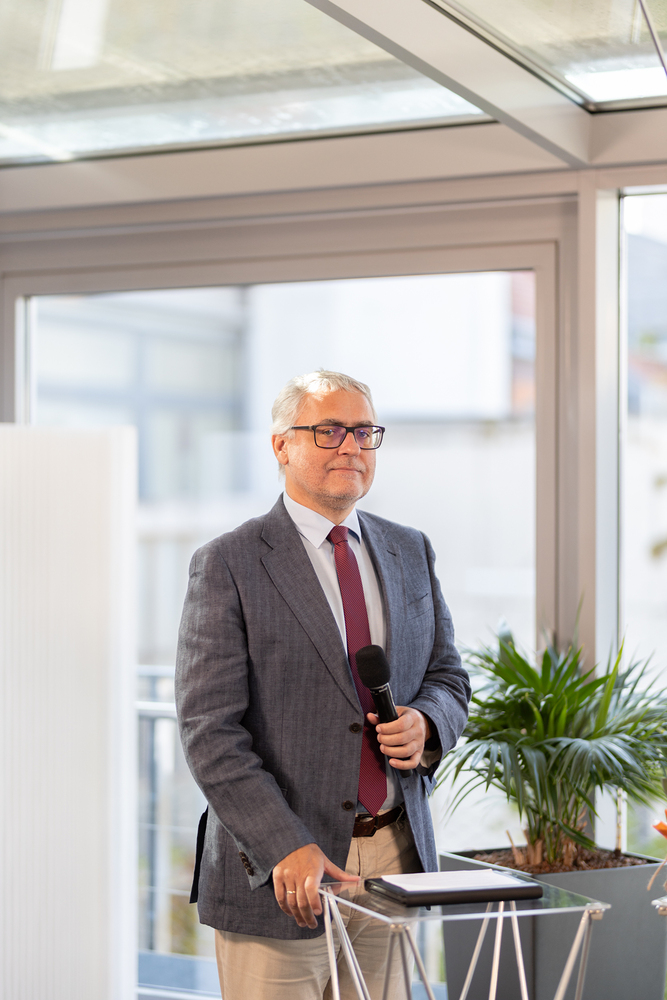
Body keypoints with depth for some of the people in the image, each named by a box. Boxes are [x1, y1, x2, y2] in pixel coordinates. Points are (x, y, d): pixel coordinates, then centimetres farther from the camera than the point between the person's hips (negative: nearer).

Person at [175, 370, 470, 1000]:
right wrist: (287, 848, -20)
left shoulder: (409, 552, 12)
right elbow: (209, 731, -12)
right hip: (280, 873, -5)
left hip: (395, 854, 5)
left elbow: (448, 677, 19)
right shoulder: (227, 566, -7)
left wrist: (425, 724, -6)